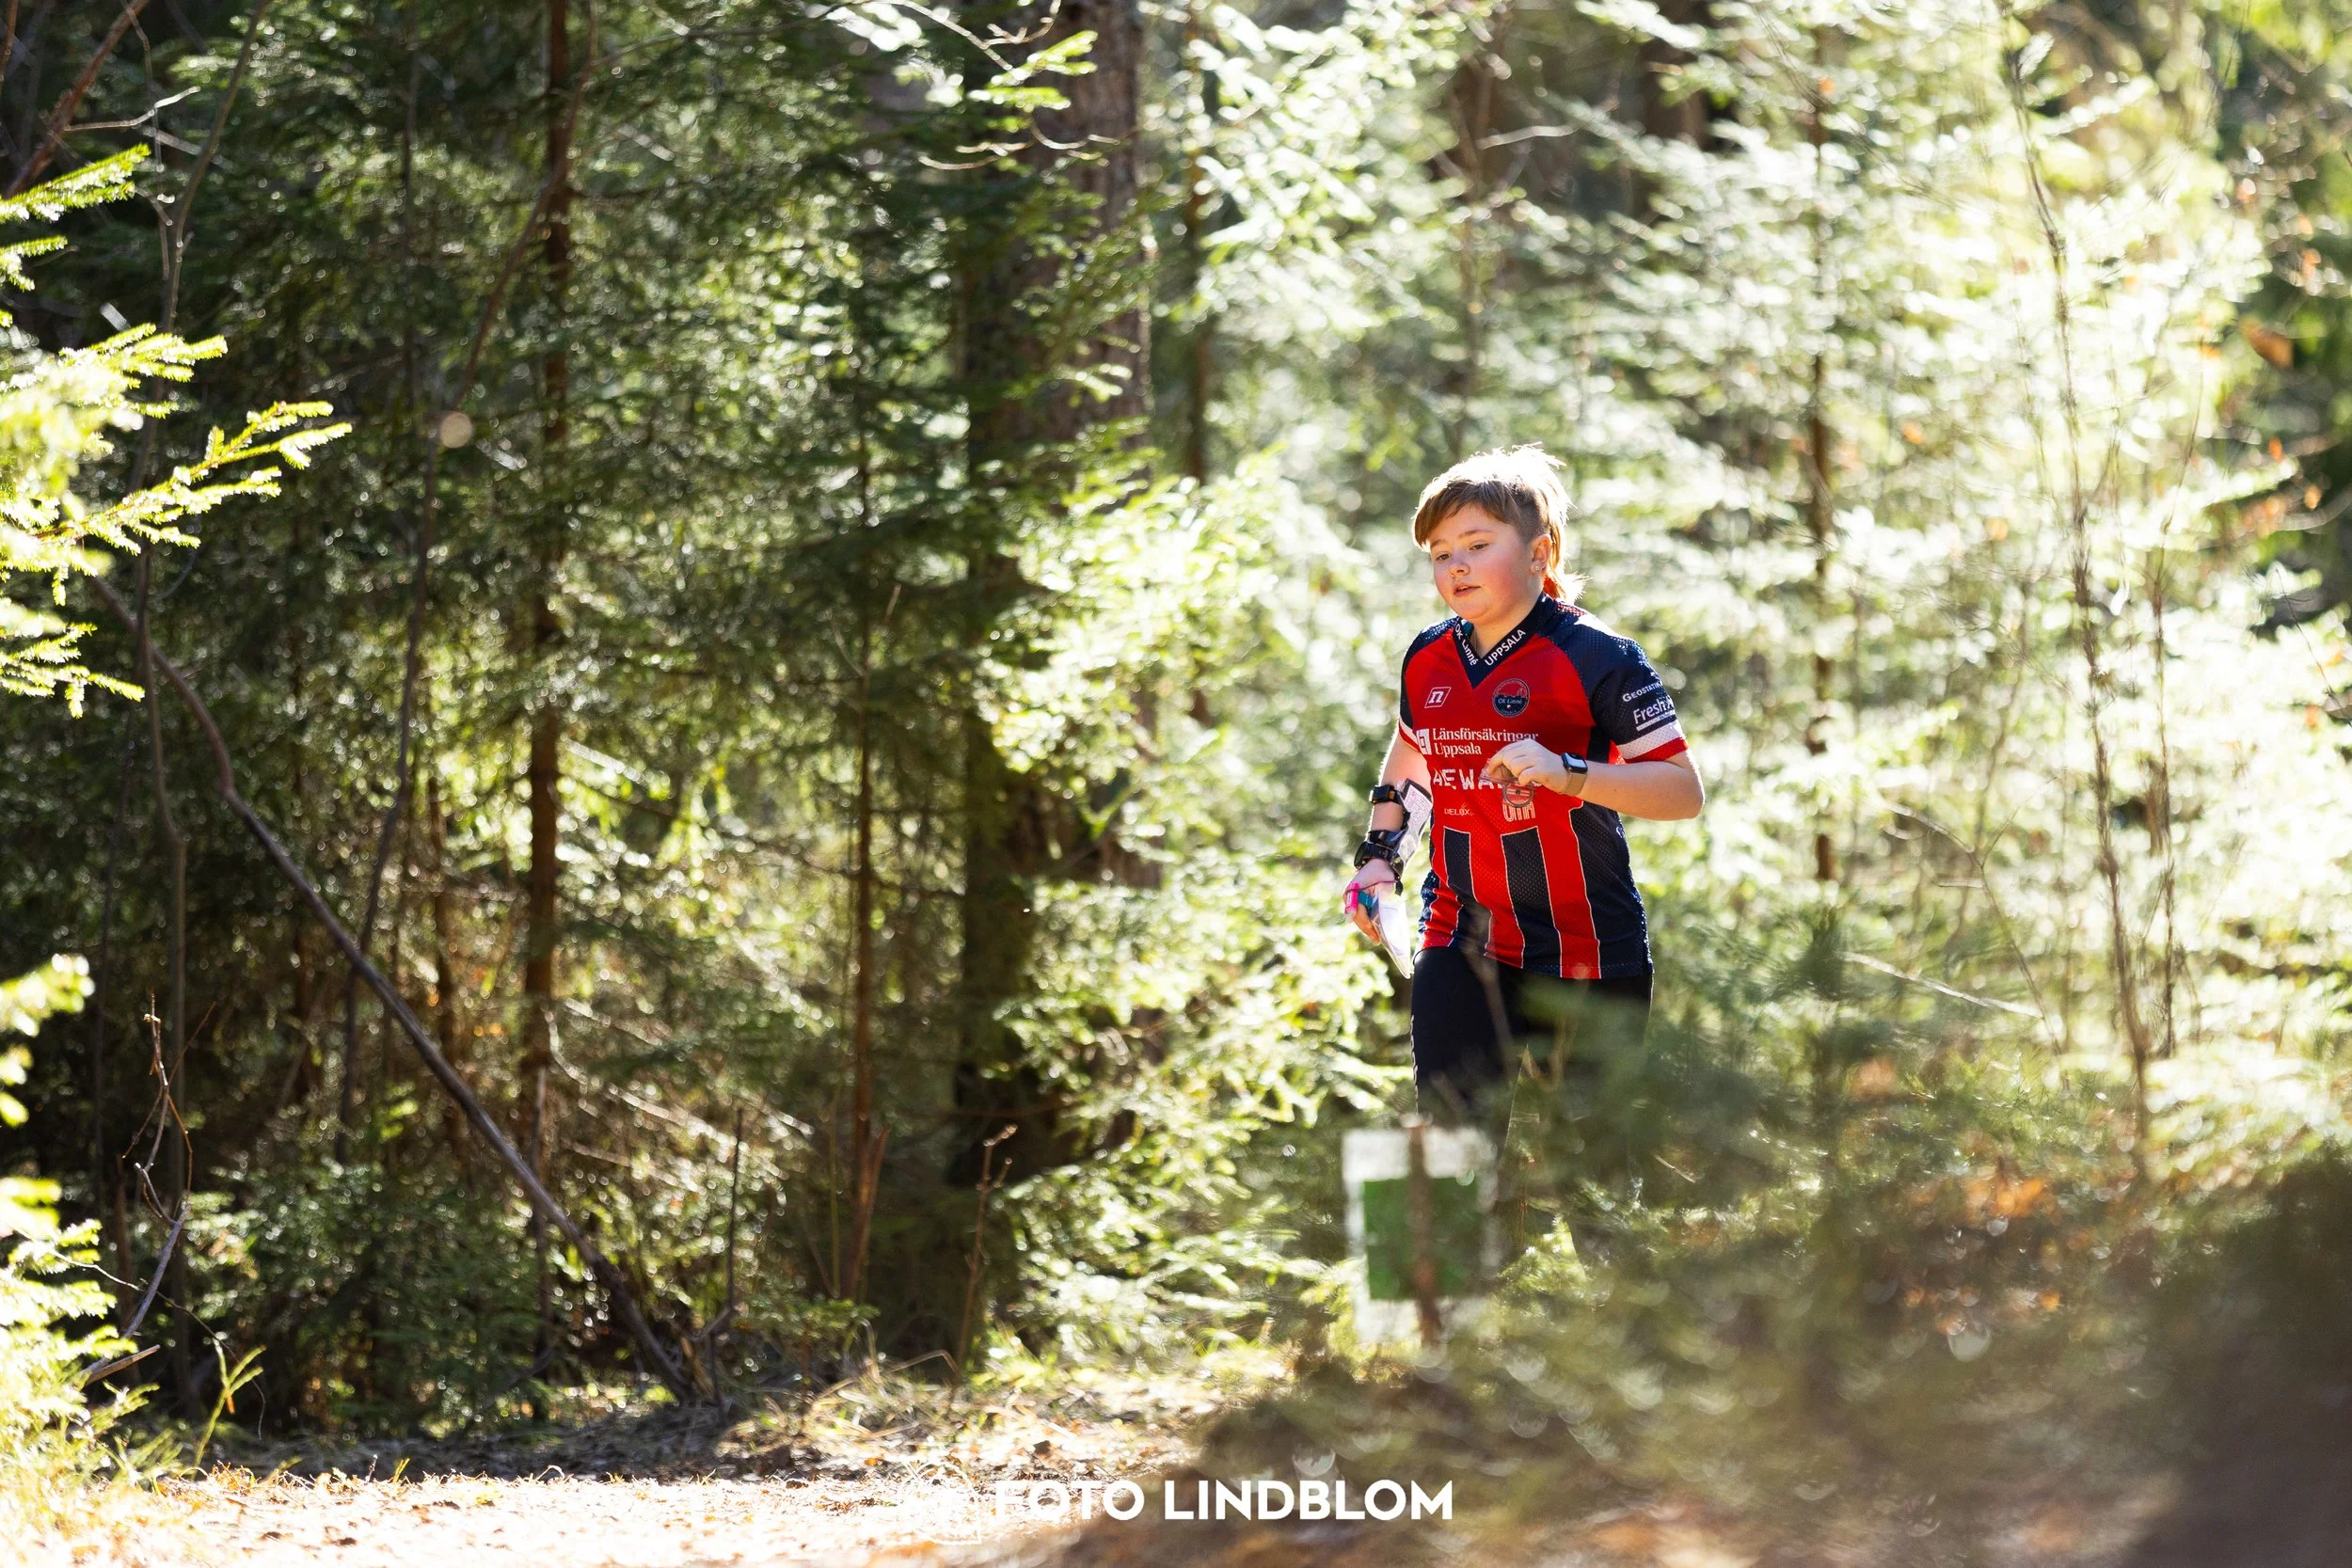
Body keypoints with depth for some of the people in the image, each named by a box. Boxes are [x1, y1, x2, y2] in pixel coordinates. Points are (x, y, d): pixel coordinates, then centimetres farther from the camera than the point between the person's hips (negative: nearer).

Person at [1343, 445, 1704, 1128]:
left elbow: (1684, 790, -18)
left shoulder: (1593, 657, -13)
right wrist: (1380, 854, 17)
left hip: (1582, 954, -5)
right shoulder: (1427, 660, 6)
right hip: (1459, 942, 5)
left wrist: (1567, 772, -31)